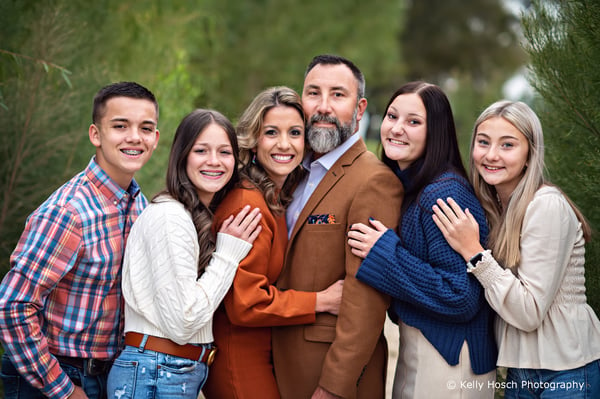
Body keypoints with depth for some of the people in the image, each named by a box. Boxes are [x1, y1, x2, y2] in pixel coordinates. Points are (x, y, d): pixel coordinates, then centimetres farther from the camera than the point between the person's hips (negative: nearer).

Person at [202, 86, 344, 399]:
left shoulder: (282, 198, 5)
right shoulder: (246, 203, -21)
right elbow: (245, 303, -21)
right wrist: (322, 301, -17)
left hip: (266, 350, 8)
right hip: (238, 357, -8)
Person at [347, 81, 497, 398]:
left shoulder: (445, 194, -21)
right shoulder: (402, 185, 6)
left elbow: (462, 299, -24)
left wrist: (384, 253, -23)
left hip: (449, 358, -8)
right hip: (412, 348, 8)